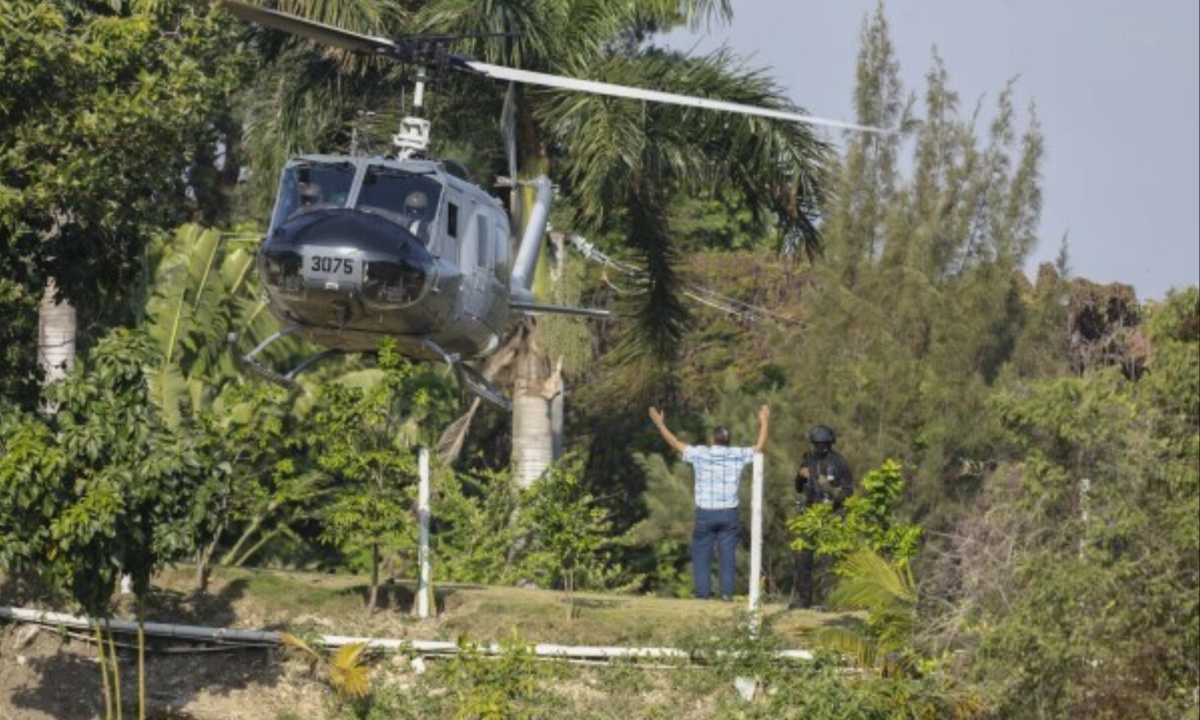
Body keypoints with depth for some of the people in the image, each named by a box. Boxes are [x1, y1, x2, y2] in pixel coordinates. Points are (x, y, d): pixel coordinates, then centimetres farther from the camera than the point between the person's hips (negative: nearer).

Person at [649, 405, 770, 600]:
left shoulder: (700, 454, -5)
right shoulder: (738, 455, -2)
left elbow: (675, 444, 7)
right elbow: (760, 447, 14)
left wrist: (660, 424, 19)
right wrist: (764, 423, 26)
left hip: (705, 513, -1)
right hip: (729, 513, 1)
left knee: (702, 553, 5)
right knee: (727, 554, 4)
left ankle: (702, 590, 0)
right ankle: (726, 591, -1)